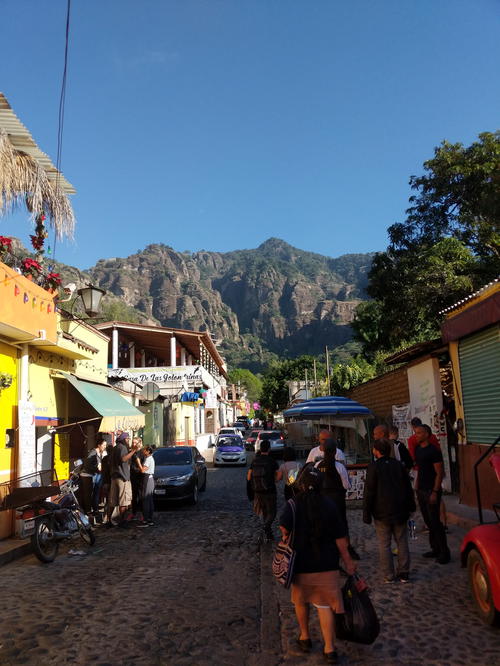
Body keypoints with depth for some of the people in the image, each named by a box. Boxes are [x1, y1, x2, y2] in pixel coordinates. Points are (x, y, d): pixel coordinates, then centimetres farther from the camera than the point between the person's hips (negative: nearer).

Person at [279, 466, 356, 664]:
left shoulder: (293, 504, -10)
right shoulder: (329, 505, -5)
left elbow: (284, 527, -24)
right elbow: (340, 537, -2)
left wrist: (287, 539, -2)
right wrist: (348, 560, 7)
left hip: (301, 563, 0)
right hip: (327, 565, 1)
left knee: (301, 601, 22)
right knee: (325, 605, 7)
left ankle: (304, 637, 36)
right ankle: (330, 649, 5)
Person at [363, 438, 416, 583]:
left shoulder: (373, 467, -11)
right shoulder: (399, 465, 4)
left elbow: (369, 492, -11)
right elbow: (408, 488, 10)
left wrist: (366, 514, -5)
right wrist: (410, 507, 20)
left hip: (382, 513, -4)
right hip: (400, 511, 5)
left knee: (384, 545, 4)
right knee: (402, 543, 13)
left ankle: (389, 576, 6)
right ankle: (404, 574, 17)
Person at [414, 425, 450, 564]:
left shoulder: (433, 451, -14)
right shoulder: (417, 449, 10)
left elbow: (439, 473, -15)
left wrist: (435, 492, -19)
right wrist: (417, 488, 15)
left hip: (431, 491, -7)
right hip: (421, 490, 8)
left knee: (435, 522, -5)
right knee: (428, 521, 12)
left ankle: (444, 552, 5)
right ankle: (435, 549, 22)